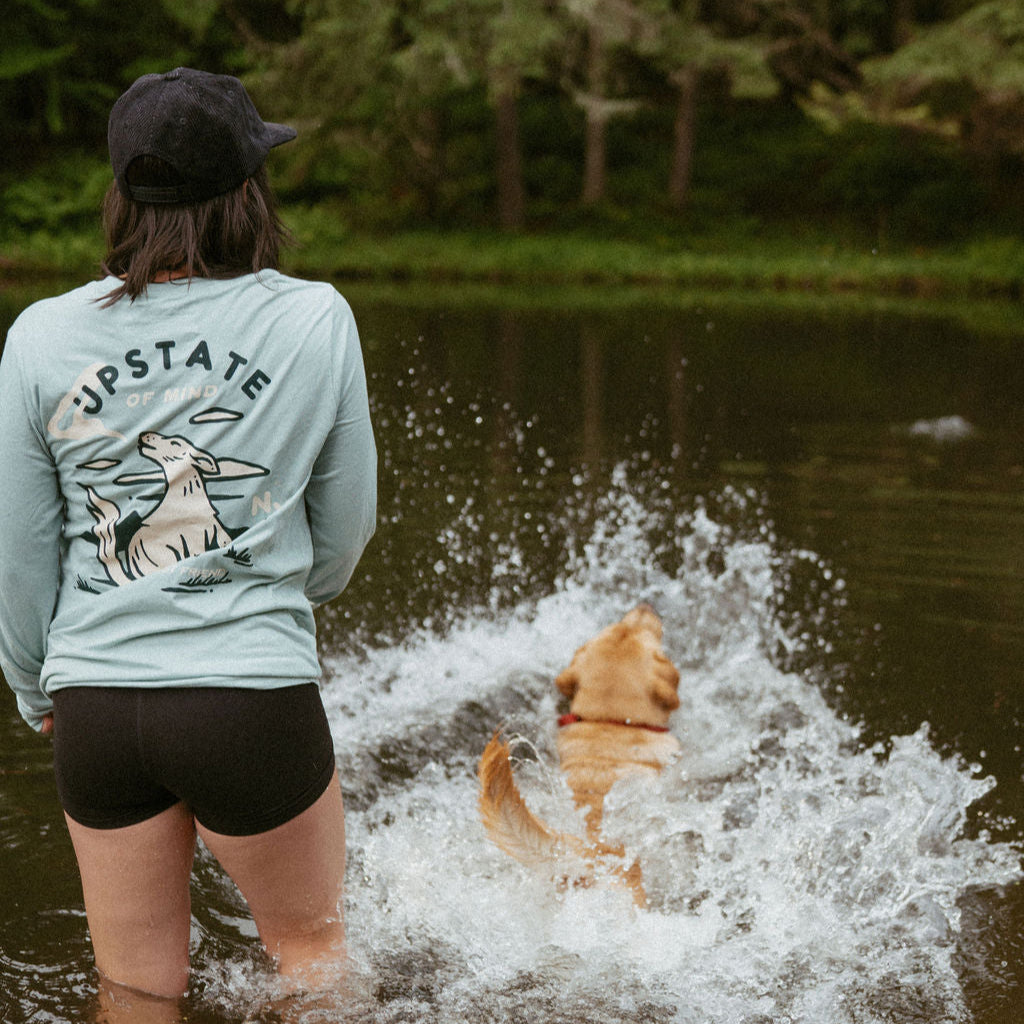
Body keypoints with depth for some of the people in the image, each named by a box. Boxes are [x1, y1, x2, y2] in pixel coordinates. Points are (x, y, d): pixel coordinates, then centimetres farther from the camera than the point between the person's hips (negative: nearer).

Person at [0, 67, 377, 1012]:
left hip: (95, 706, 2)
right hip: (255, 697, -2)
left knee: (139, 989, 19)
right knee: (310, 944, 23)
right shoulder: (317, 321, -7)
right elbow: (345, 530, 3)